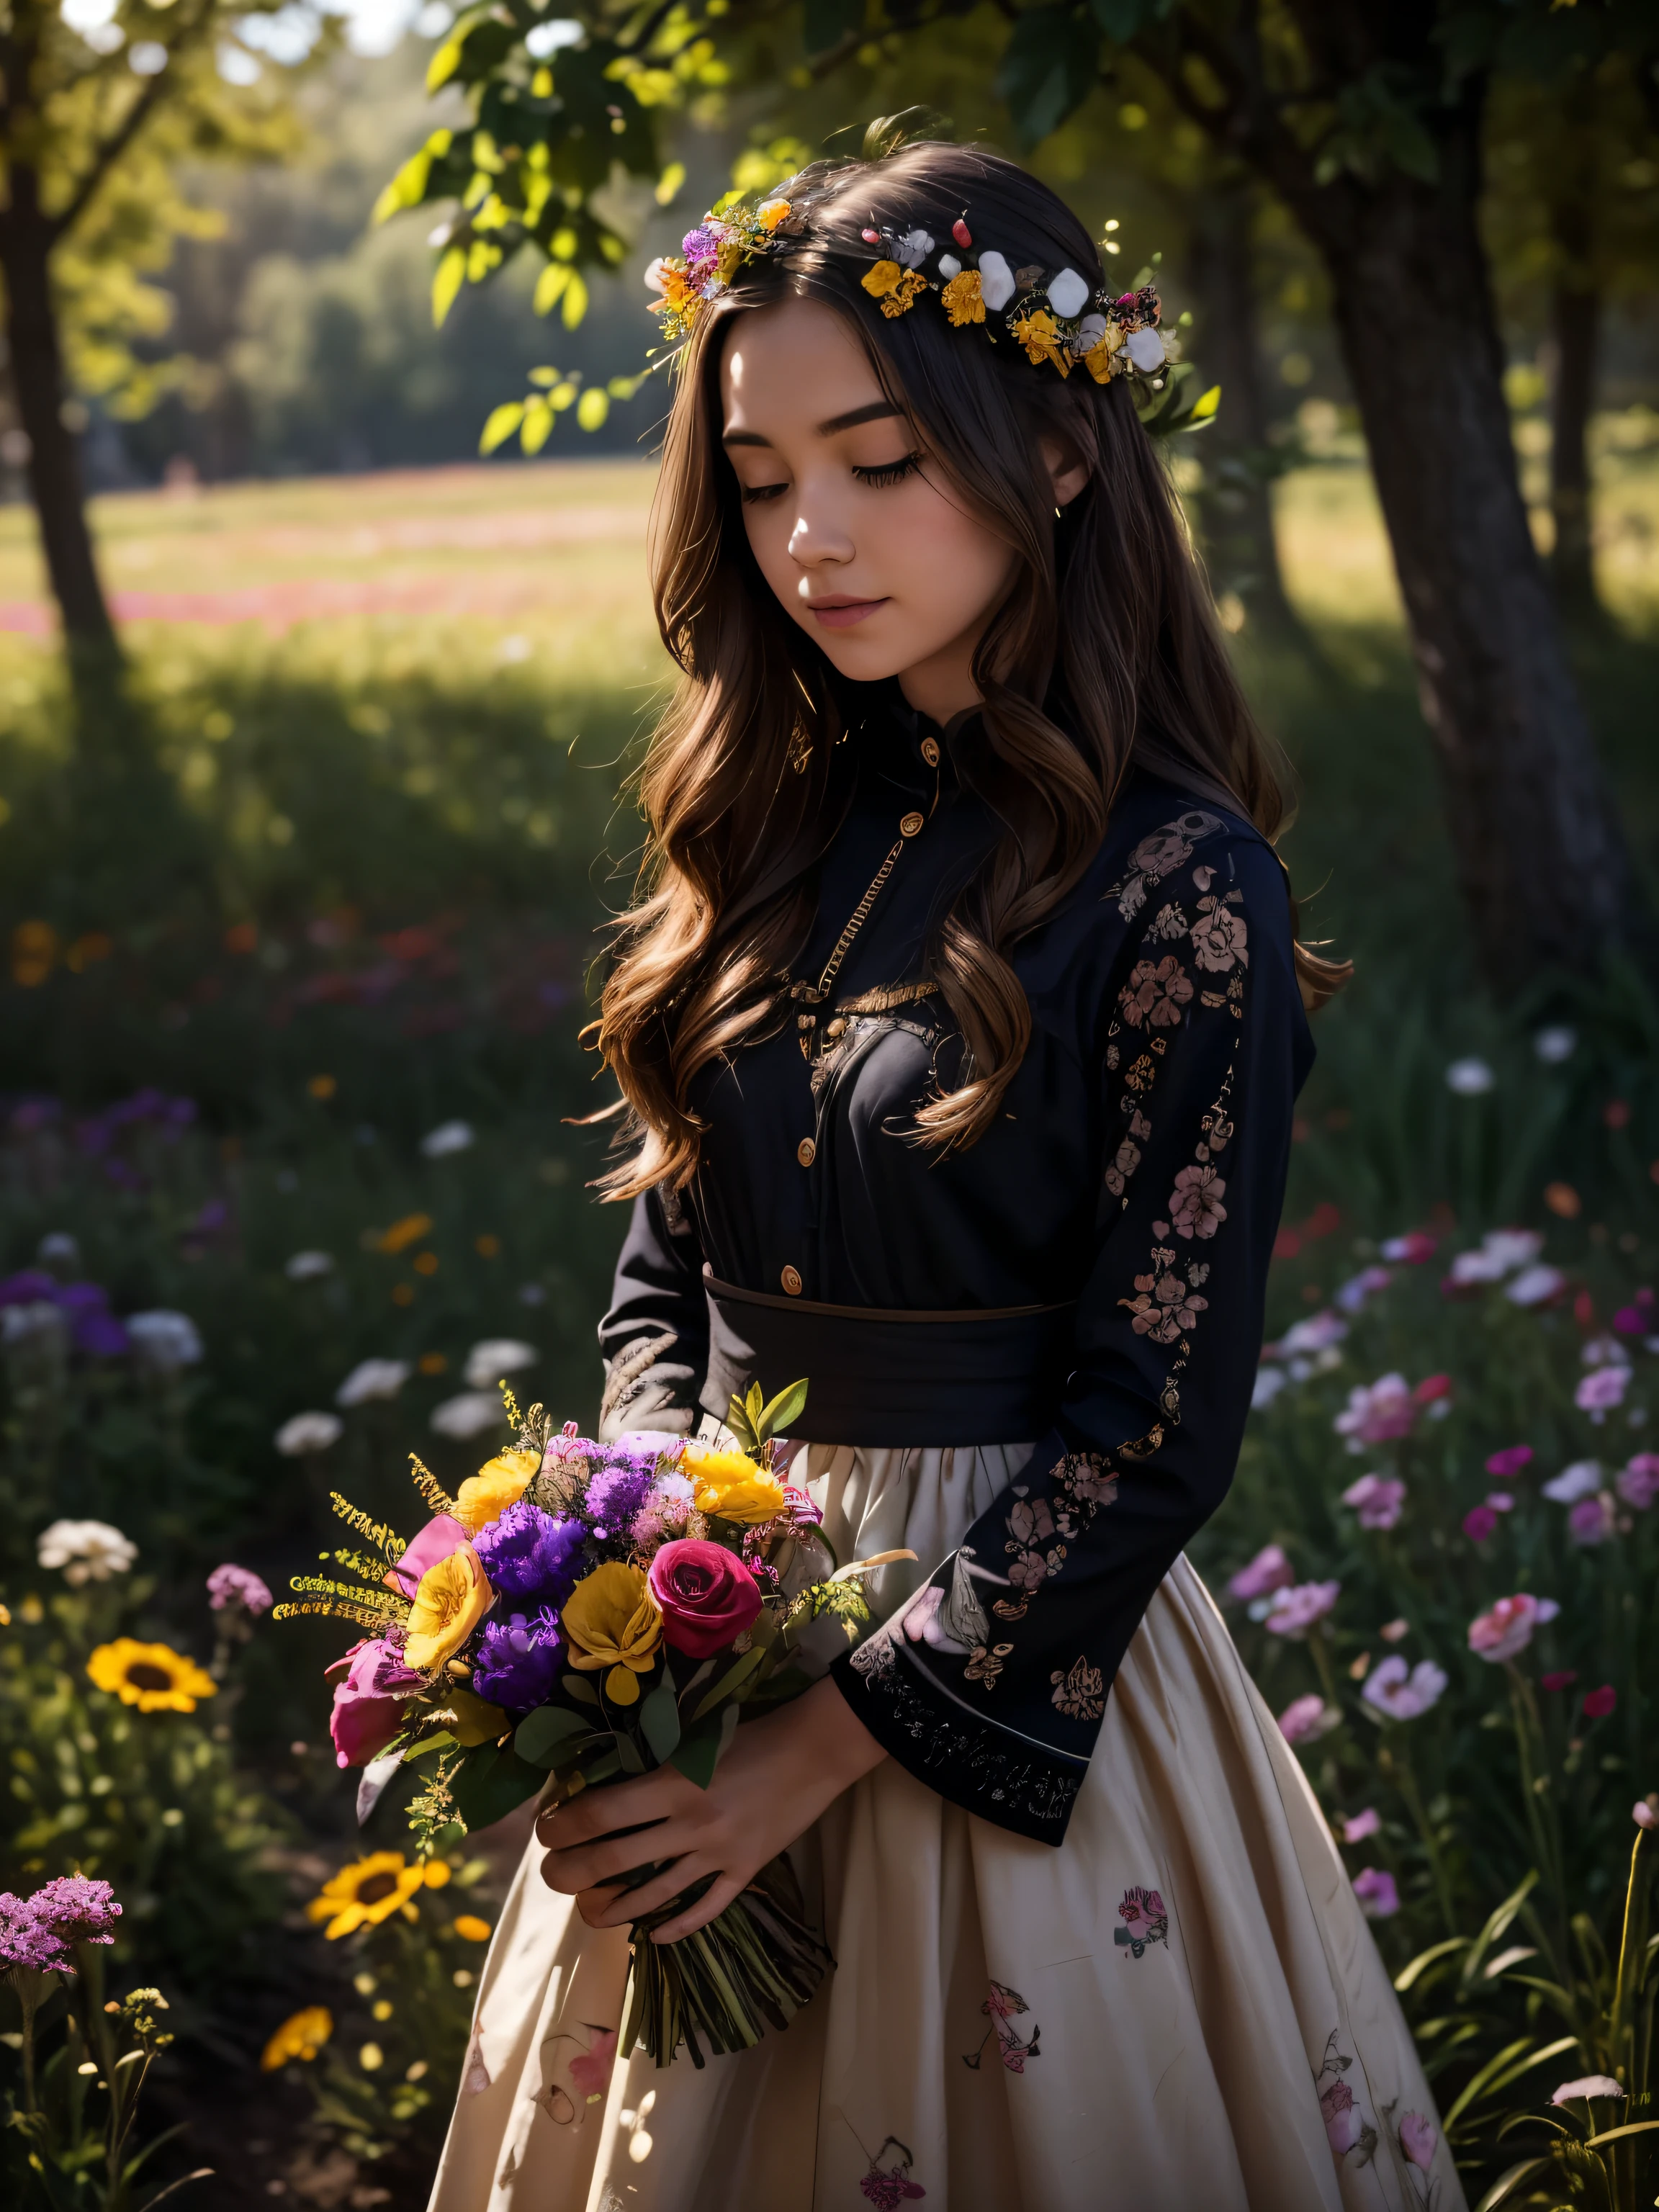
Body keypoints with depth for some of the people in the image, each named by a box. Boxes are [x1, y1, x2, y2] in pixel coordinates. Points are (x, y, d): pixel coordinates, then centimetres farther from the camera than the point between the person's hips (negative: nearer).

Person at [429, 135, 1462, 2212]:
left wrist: (820, 1747, -18)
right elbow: (664, 1278, 9)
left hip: (1007, 1649, -6)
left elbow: (1151, 1430, -16)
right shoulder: (776, 826, 3)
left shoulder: (1175, 883, -16)